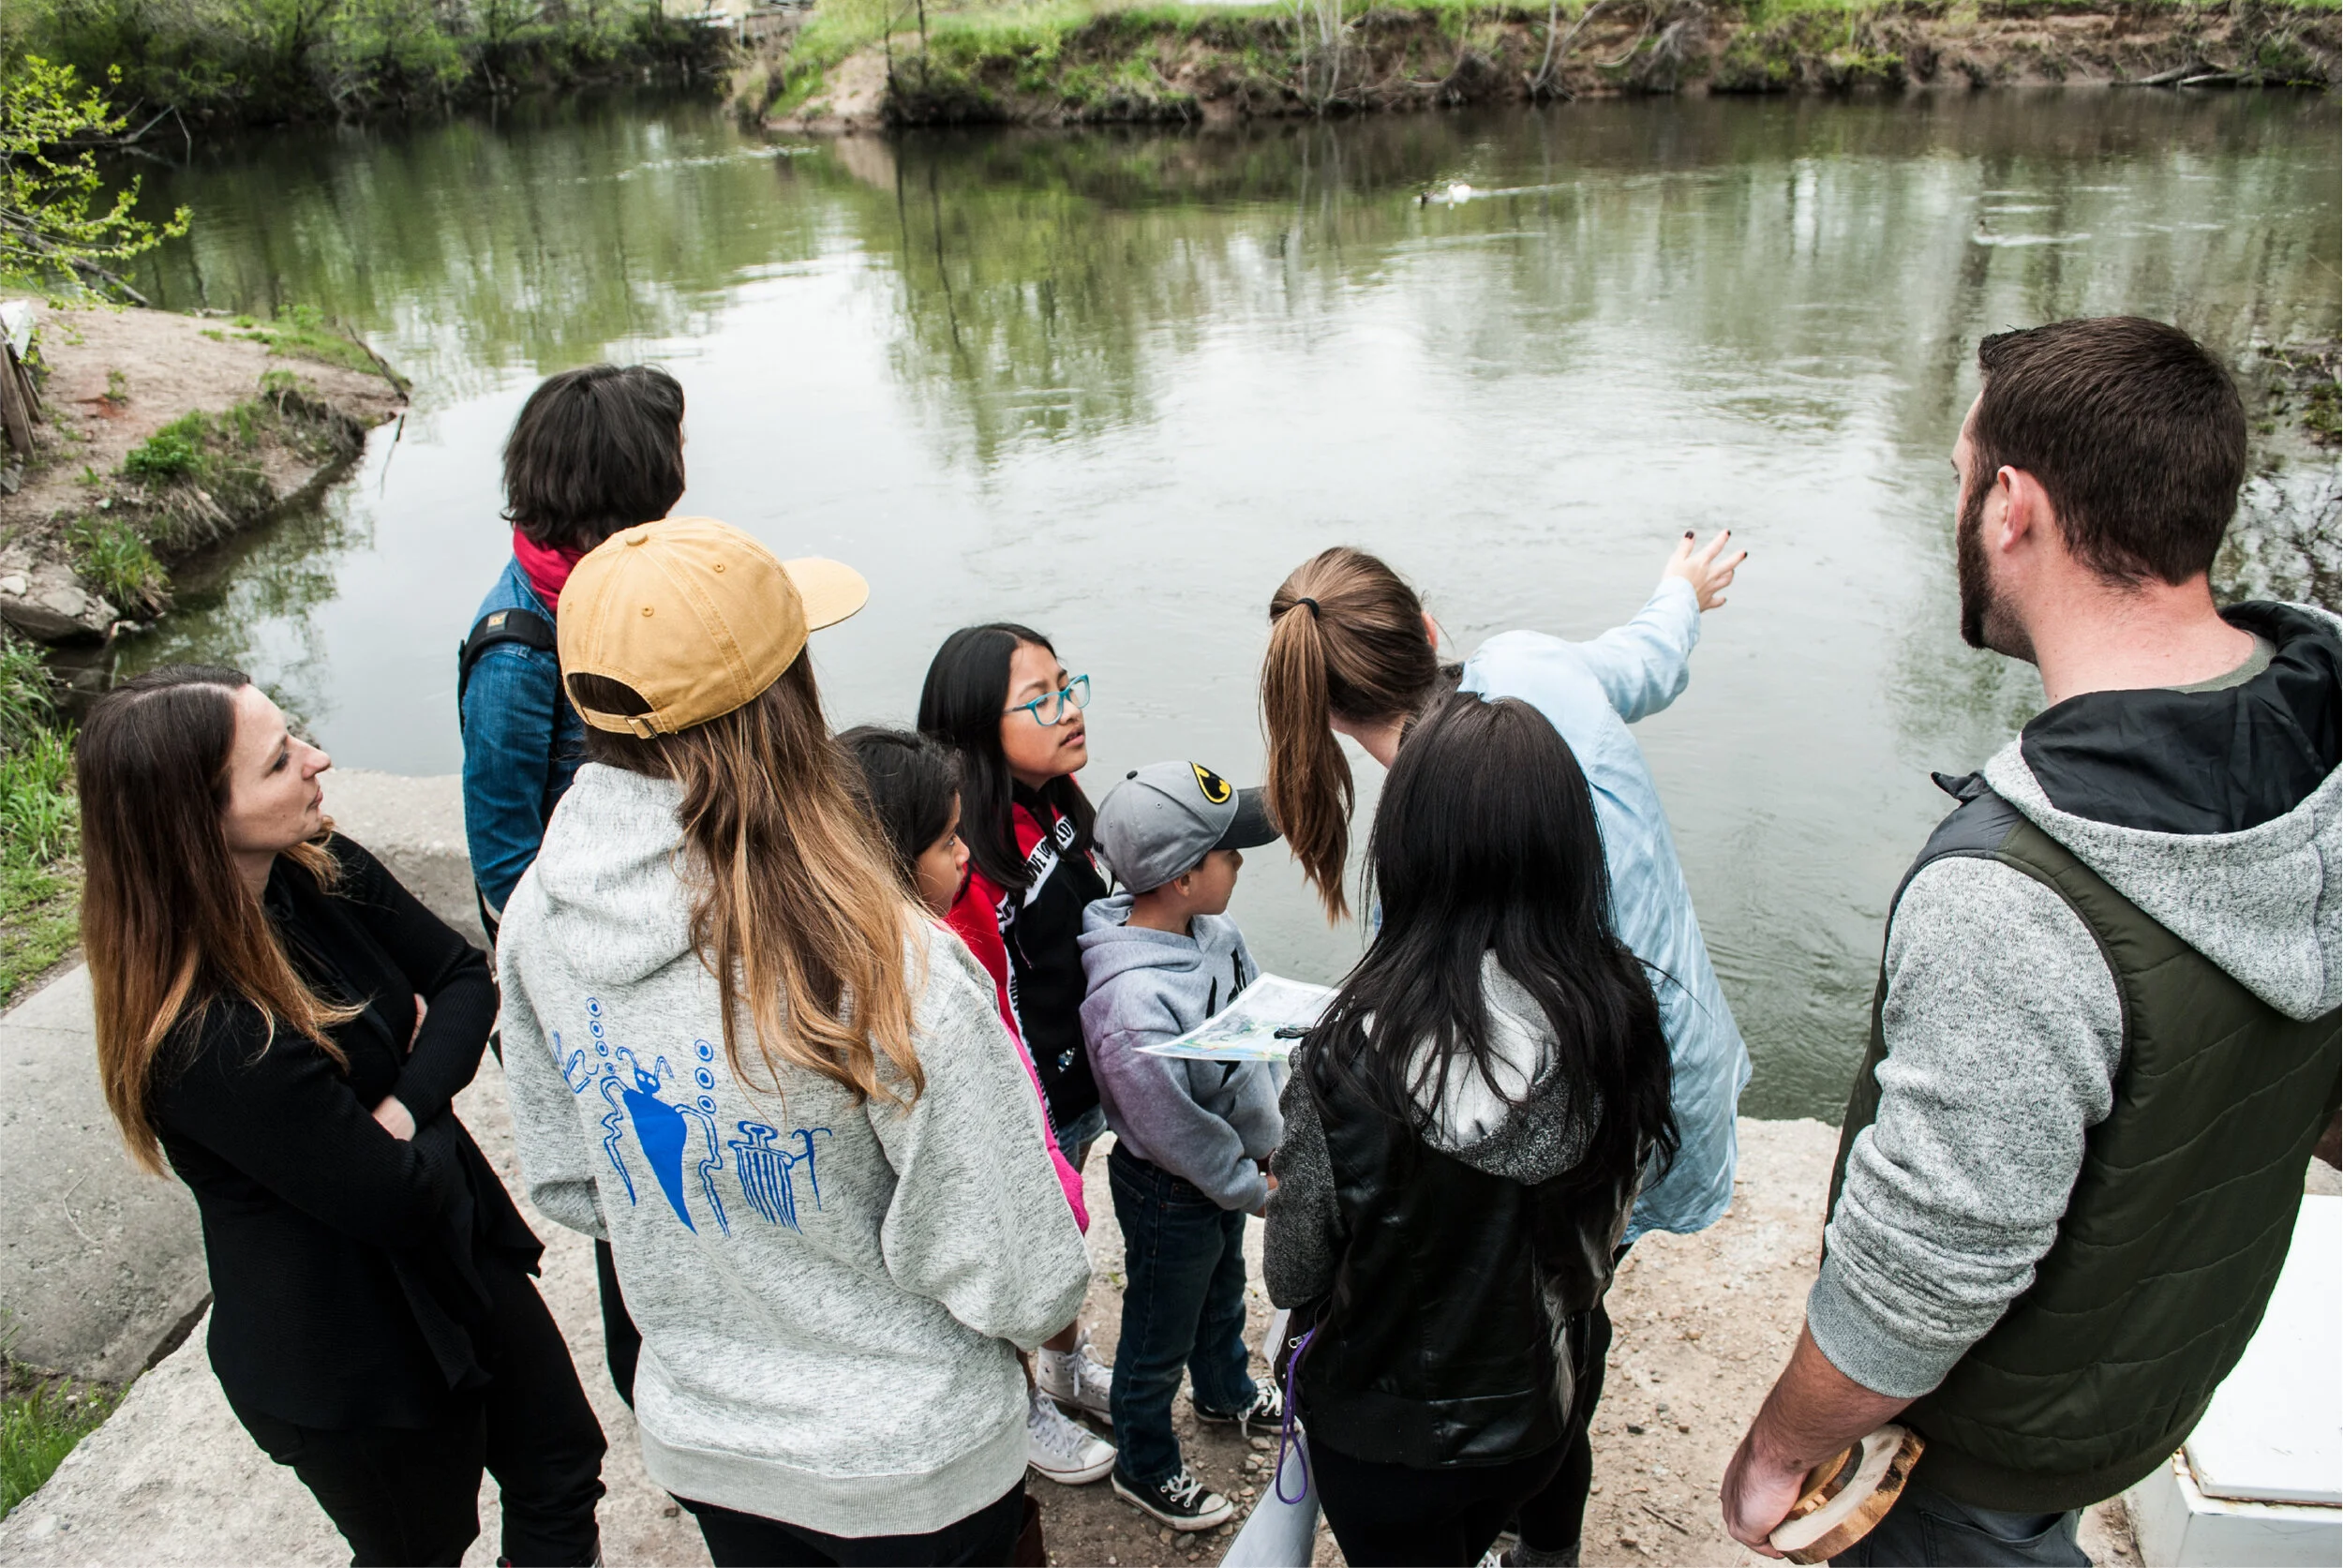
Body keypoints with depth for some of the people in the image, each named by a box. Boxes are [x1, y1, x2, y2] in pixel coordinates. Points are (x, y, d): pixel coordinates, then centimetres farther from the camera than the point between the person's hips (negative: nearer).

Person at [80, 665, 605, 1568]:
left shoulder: (320, 870, -12)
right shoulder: (208, 1038, -34)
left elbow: (464, 977, -3)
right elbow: (400, 1197, -27)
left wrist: (402, 1106, -19)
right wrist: (434, 1113, -7)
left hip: (462, 1257, 7)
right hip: (358, 1366, -7)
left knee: (560, 1473, 22)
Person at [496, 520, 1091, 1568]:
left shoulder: (539, 918, -14)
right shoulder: (882, 962, -34)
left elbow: (564, 1183, 2)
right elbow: (1001, 1269, -23)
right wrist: (1048, 1305, 0)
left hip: (696, 1438, 5)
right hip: (906, 1468, -4)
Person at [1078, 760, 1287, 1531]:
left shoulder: (1214, 933, -12)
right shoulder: (1132, 999, -38)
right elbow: (1172, 1129, -29)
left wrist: (1264, 1144, 1)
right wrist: (1253, 1187, -15)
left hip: (1227, 1168, 8)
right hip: (1169, 1194, -8)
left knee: (1222, 1293, 33)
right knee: (1159, 1339, 16)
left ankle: (1226, 1392, 60)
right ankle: (1145, 1468, 40)